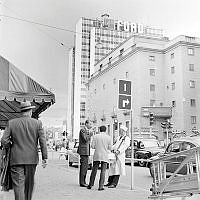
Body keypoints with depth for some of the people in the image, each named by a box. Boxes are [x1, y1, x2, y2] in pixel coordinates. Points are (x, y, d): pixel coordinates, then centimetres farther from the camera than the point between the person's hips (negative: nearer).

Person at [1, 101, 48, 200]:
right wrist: (44, 157, -1)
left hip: (16, 159, -1)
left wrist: (12, 146, 12)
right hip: (32, 159, 2)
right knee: (29, 184, 19)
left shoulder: (11, 123, -2)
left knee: (18, 185, -1)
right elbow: (43, 141, -5)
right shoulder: (37, 123, -2)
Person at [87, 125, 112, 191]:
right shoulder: (108, 137, -1)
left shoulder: (95, 136, 0)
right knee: (103, 171, 3)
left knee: (94, 170, 10)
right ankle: (101, 186, 0)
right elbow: (109, 148, 2)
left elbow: (92, 146, -1)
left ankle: (90, 185, 14)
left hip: (96, 156, 1)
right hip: (105, 156, -1)